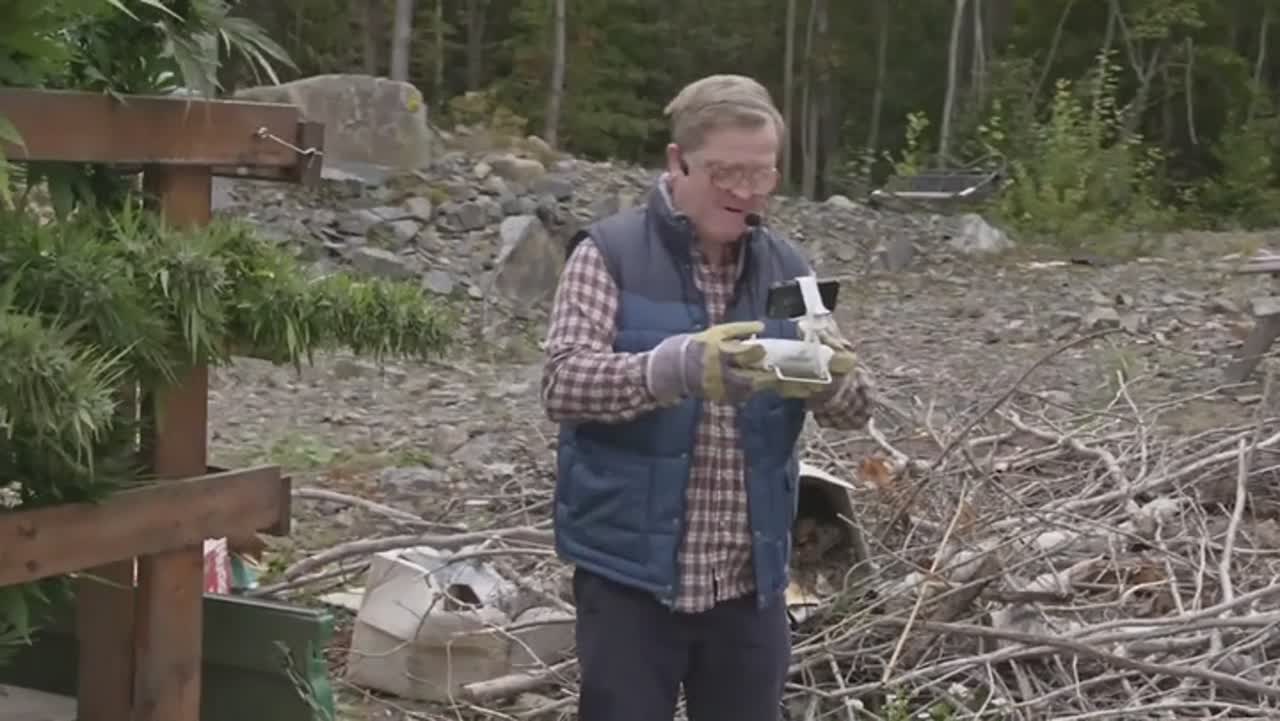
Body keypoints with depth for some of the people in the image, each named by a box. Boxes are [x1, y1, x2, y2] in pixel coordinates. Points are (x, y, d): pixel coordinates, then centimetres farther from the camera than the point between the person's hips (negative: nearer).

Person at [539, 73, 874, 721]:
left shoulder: (787, 270, 7)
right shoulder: (609, 254, -6)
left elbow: (853, 406, 3)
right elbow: (562, 383, -18)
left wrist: (827, 377, -21)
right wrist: (675, 367, -35)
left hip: (750, 581, 4)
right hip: (631, 573, -4)